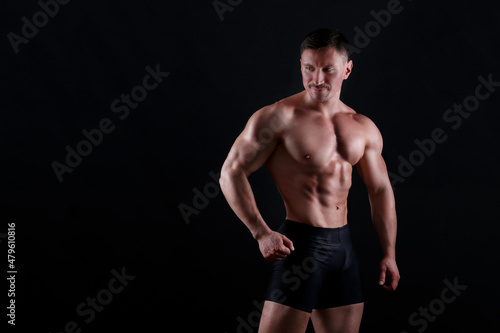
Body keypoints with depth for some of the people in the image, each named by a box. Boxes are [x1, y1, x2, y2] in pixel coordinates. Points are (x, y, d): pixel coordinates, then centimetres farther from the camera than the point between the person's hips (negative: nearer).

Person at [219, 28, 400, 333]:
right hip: (299, 243, -6)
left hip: (343, 246, 6)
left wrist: (389, 253, 14)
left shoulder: (364, 129, 10)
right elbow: (232, 172, -9)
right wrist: (262, 233, -17)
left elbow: (381, 190, 18)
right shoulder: (280, 117, -8)